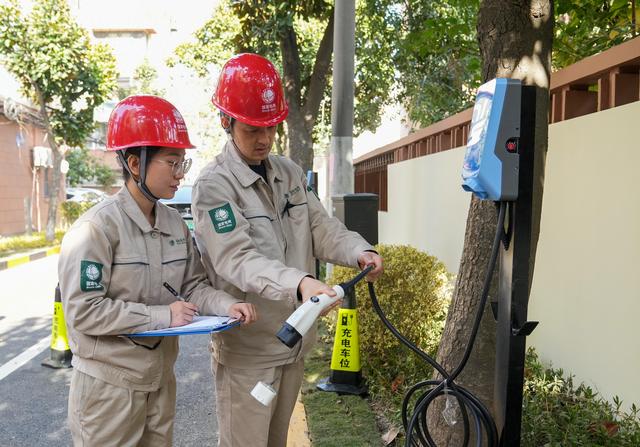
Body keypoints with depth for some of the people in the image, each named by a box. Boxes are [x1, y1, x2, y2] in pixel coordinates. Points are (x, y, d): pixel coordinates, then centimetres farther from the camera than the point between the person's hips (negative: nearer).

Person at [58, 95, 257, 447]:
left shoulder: (174, 224, 2)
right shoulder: (96, 228, -19)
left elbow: (193, 285, 6)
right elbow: (83, 311, -21)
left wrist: (226, 306, -14)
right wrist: (161, 315, -22)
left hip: (160, 379, 7)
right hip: (109, 384, -6)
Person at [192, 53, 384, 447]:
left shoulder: (291, 173, 7)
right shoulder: (214, 185, -15)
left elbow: (321, 227, 1)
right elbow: (237, 260, -26)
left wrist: (359, 251, -20)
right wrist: (299, 283, -41)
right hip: (247, 346, -6)